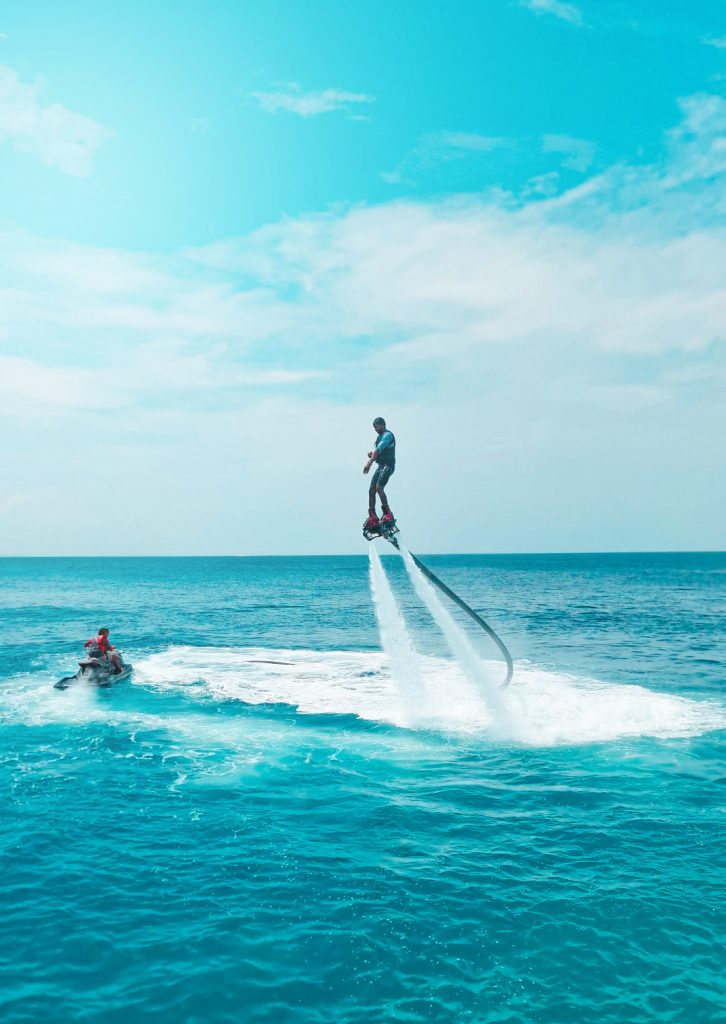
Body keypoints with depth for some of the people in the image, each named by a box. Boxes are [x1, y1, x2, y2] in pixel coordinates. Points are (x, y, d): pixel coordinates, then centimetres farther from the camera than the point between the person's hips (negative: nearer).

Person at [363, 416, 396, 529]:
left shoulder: (388, 435, -11)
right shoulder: (380, 436, 21)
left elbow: (379, 449, -24)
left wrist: (369, 463, -34)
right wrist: (371, 453, -2)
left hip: (388, 466, -9)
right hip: (380, 466, 9)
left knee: (379, 488, -24)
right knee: (371, 490, 2)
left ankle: (388, 514, -16)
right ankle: (372, 517, 5)